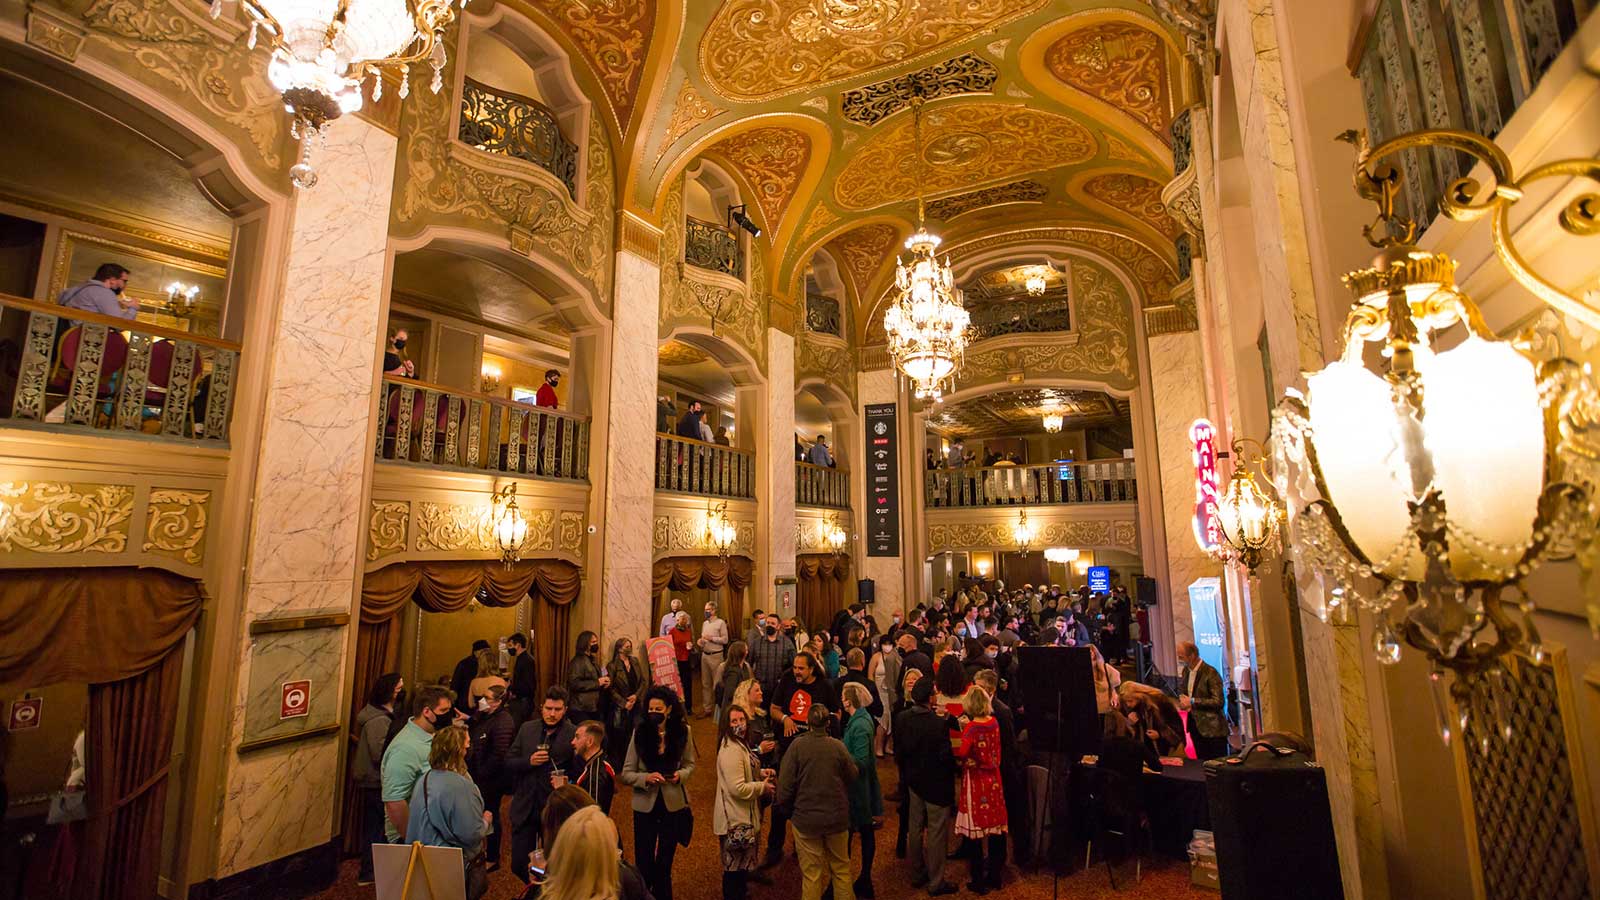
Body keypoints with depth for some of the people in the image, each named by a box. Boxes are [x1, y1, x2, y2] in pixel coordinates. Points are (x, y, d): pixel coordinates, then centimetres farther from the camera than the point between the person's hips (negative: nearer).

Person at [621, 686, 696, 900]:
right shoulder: (639, 732, -12)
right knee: (643, 862, 11)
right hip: (645, 805, -1)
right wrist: (646, 778, -28)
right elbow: (626, 774, -10)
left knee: (665, 862, 19)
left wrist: (680, 775, -16)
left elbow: (690, 764, 4)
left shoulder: (682, 731, -8)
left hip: (673, 804, 1)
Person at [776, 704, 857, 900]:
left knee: (811, 874, 13)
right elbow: (852, 777, 1)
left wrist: (789, 810, 5)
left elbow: (785, 785, -13)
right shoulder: (838, 746, -12)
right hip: (837, 817, 2)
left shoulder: (797, 745, -16)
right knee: (841, 869, 22)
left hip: (806, 819, -1)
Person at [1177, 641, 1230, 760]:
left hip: (1212, 729, -7)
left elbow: (1218, 702, -20)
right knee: (1203, 764, 14)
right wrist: (1183, 702, -2)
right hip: (1195, 727, 7)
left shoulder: (1211, 673, -16)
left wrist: (1193, 702, -22)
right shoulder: (1185, 671, 6)